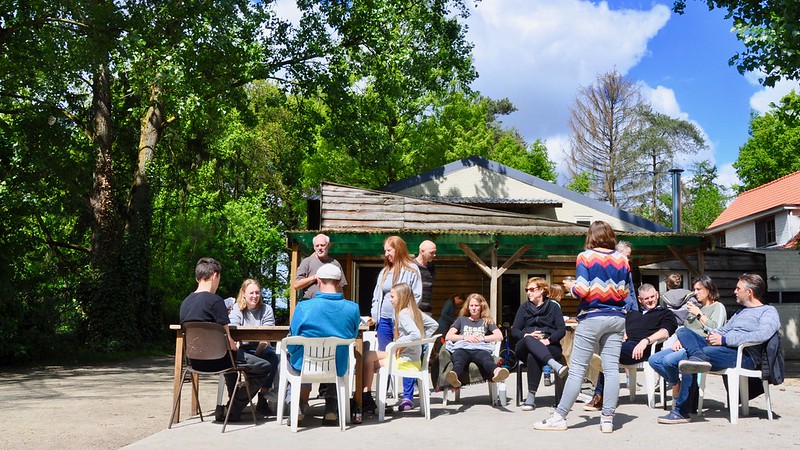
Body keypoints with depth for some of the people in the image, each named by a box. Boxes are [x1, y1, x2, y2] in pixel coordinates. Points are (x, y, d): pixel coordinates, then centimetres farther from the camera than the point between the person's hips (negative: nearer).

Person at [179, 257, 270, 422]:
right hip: (215, 360, -9)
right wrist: (236, 349, 4)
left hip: (196, 360, 9)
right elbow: (227, 340, -18)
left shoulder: (185, 302, 6)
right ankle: (231, 411, 3)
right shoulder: (215, 300, -18)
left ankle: (231, 405, 36)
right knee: (264, 367, 3)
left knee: (231, 356, 37)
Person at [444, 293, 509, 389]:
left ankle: (496, 372, -75)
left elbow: (499, 336, 15)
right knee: (459, 360, -41)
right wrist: (465, 337, 4)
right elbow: (448, 336, 21)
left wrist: (481, 338, 2)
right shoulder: (462, 320, 34)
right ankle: (454, 376, -75)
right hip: (462, 348, 0)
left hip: (480, 348, 0)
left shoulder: (487, 321, 33)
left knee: (487, 358, -40)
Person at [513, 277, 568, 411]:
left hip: (550, 347, -1)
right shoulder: (524, 307, 20)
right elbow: (514, 330, 11)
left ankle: (531, 396, -37)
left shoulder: (553, 307, 14)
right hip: (524, 347, 2)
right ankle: (555, 365, -58)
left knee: (533, 356, -37)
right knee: (529, 340, -37)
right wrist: (527, 335, -11)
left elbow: (562, 330, 2)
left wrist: (548, 340, -17)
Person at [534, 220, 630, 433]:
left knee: (577, 369, -2)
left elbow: (581, 291, -14)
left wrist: (570, 286, 6)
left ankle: (559, 416, 2)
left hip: (592, 317, -4)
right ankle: (608, 419, 4)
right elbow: (625, 292, 10)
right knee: (611, 368, 3)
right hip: (616, 318, 4)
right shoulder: (622, 259, 6)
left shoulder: (585, 257, -6)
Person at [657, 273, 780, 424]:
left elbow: (763, 334, -17)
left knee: (690, 363, -30)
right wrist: (713, 334, 4)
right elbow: (724, 330, 31)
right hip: (721, 348, 9)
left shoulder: (769, 311, 4)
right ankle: (699, 357, -38)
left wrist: (724, 339, -18)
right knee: (683, 331, -12)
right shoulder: (741, 312, 34)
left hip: (744, 355, -9)